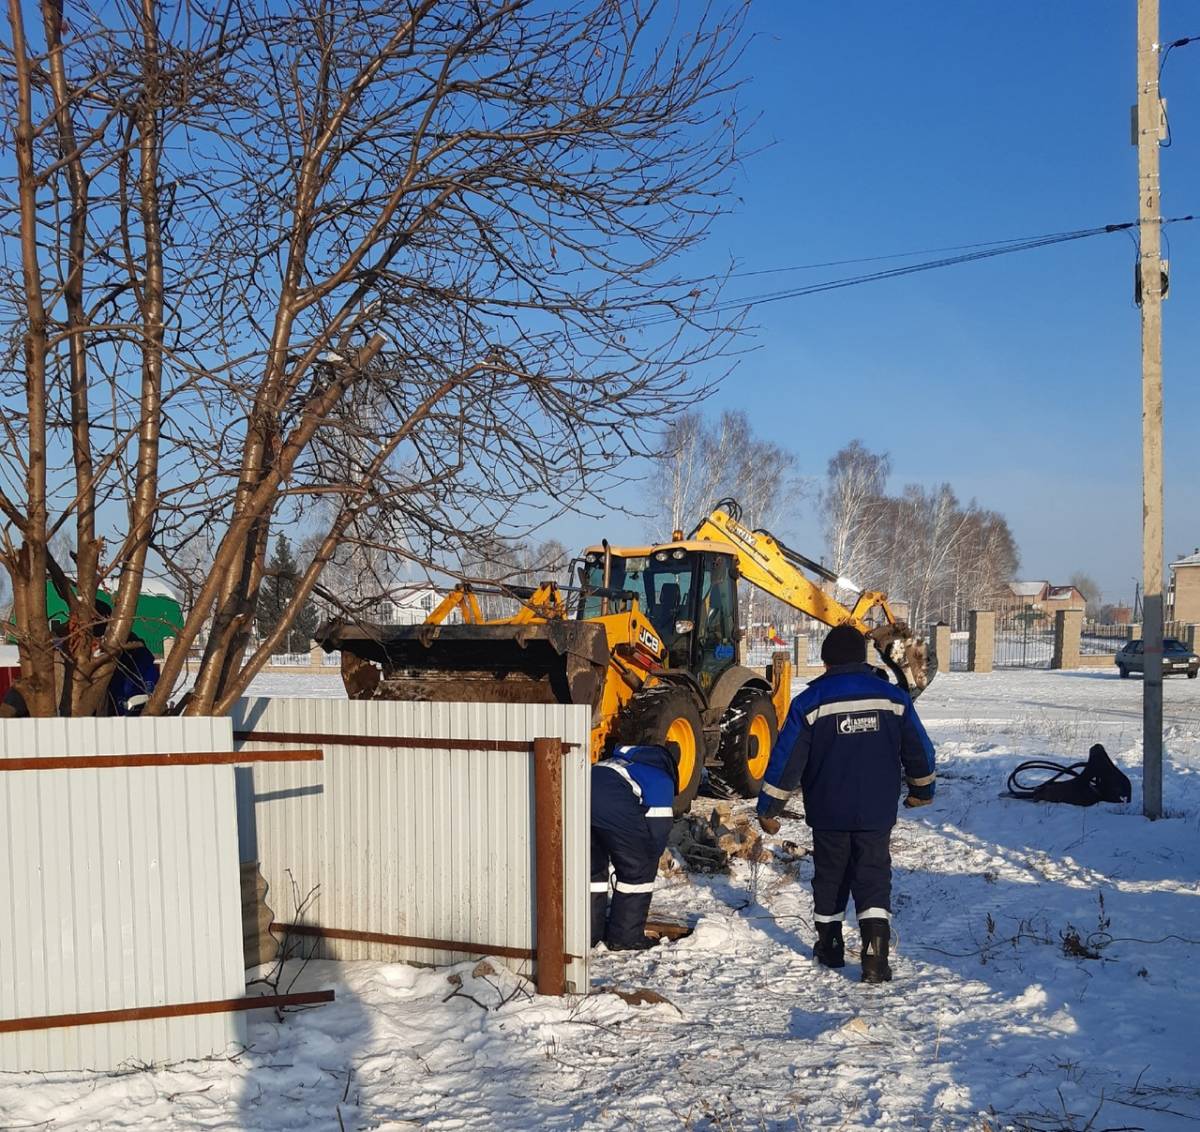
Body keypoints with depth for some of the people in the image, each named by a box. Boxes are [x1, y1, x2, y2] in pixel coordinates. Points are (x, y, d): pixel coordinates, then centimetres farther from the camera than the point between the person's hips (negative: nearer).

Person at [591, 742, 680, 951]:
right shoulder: (662, 779, 17)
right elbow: (658, 824, 8)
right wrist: (650, 859, 23)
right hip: (613, 802, -7)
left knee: (593, 867, 23)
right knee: (638, 870, 9)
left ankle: (589, 933, 29)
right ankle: (625, 937, 13)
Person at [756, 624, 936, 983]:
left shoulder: (810, 702, -7)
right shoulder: (894, 697, 0)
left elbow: (787, 759, -7)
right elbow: (918, 750, 9)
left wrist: (769, 808, 0)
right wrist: (922, 789, 26)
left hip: (828, 813, 0)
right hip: (877, 813, 1)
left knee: (829, 879, 17)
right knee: (874, 881, 1)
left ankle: (830, 948, 29)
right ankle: (875, 958, -13)